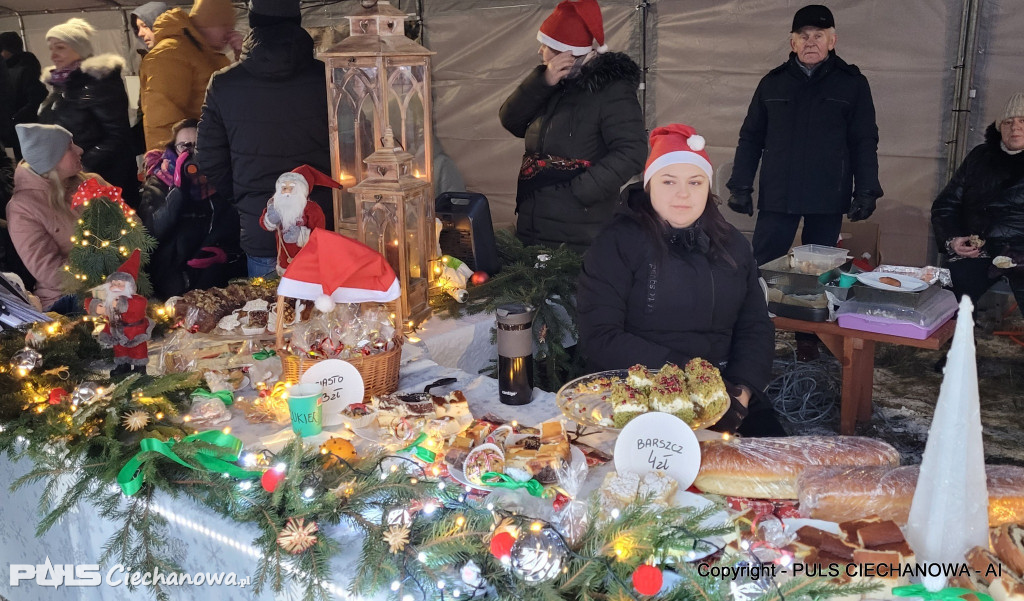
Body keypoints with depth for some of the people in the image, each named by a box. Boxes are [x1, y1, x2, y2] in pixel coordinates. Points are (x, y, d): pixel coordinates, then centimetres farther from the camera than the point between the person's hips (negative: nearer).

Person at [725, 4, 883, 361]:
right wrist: (741, 185, 4)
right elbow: (751, 137, 9)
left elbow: (865, 142, 3)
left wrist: (866, 190, -6)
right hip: (777, 196, 1)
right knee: (762, 267, -2)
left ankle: (809, 338, 19)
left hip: (828, 199, 0)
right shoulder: (773, 83, 7)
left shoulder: (852, 83, 3)